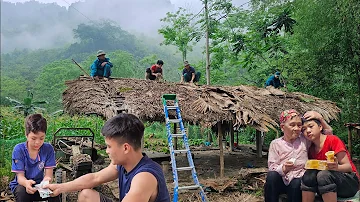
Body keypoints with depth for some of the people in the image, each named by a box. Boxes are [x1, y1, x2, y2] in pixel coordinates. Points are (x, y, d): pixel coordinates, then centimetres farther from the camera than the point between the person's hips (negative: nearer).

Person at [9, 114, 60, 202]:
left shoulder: (48, 149, -10)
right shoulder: (19, 149, -13)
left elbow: (48, 174, -13)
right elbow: (20, 176, -15)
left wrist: (46, 180, -39)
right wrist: (26, 183, -40)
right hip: (22, 184, 0)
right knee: (22, 191, -33)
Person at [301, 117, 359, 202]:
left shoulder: (333, 140, -12)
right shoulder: (311, 149, 6)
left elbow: (349, 167, -15)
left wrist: (336, 167, -36)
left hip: (350, 182, -5)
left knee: (324, 174, -32)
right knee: (309, 175, -23)